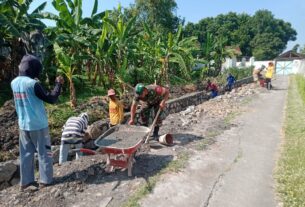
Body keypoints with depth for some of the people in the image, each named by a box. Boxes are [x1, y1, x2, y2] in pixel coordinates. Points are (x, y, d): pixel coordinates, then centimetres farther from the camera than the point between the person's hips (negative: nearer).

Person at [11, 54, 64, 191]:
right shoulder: (33, 84, -20)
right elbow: (51, 99, -16)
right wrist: (59, 84, -8)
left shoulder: (14, 82, 3)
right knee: (44, 152, 7)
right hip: (38, 124, -7)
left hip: (23, 124, 7)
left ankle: (25, 181, 22)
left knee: (26, 153, 15)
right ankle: (46, 180, 17)